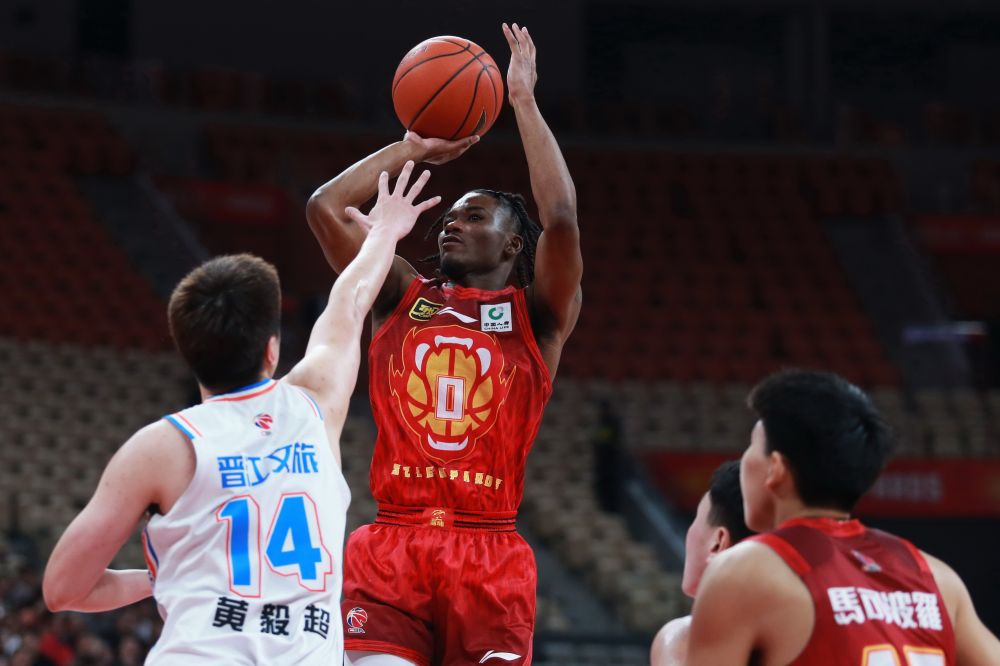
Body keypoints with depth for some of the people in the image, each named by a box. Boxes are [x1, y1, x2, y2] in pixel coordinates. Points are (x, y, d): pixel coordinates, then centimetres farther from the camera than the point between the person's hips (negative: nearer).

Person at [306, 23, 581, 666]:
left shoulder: (537, 316, 8)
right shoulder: (404, 297, 16)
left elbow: (561, 219, -10)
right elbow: (325, 207, 9)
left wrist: (524, 100, -2)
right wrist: (414, 149, 17)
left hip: (489, 551, -2)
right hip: (391, 543, 2)